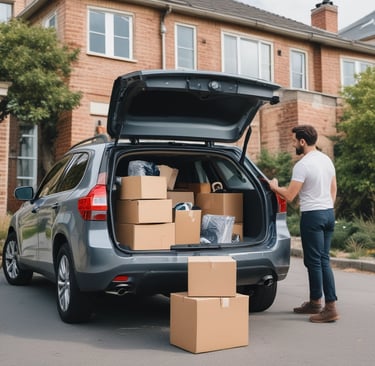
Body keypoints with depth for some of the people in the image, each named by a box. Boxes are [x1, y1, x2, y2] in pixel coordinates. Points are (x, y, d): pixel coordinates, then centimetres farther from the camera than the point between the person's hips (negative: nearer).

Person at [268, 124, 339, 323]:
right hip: (329, 212, 9)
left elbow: (289, 195, -17)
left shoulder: (302, 165, -16)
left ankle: (330, 308, -2)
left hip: (312, 216, -9)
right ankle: (315, 303, 21)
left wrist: (274, 187, 1)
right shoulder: (327, 160, 10)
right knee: (323, 260, 12)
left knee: (314, 261, -3)